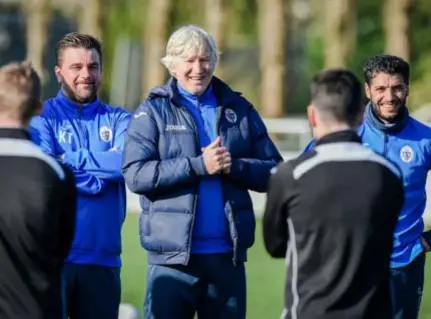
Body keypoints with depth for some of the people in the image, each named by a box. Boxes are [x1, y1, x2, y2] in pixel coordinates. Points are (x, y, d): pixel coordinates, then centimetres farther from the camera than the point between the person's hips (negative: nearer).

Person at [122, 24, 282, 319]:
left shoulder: (239, 109, 11)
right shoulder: (154, 111, 2)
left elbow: (275, 171, 7)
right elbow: (135, 174, -11)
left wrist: (235, 166, -13)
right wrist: (198, 165, -18)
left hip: (228, 254, 3)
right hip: (173, 254, -3)